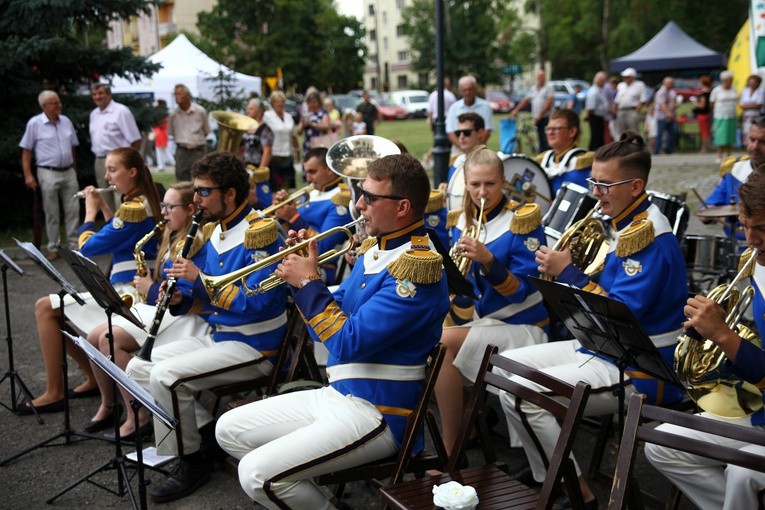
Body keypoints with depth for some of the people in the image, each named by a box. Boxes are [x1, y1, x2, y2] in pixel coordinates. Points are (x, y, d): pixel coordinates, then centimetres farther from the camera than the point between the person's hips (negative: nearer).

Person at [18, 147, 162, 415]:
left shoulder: (134, 207, -19)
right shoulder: (143, 202, 11)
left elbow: (88, 247, -16)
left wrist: (91, 211, -1)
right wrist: (104, 206, 15)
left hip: (127, 293, -10)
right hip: (127, 289, 10)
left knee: (45, 307, -6)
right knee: (56, 312, 16)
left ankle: (54, 393, -1)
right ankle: (94, 378, 18)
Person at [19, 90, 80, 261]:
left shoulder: (66, 121, 7)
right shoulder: (34, 123, -5)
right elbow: (26, 151, -3)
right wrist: (28, 175, -8)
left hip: (69, 172, 4)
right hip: (48, 173, -4)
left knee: (73, 210, 5)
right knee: (51, 213, 3)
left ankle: (73, 244, 15)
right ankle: (53, 247, 13)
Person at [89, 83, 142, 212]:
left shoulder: (121, 111, -9)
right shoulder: (94, 114, 16)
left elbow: (135, 140, -11)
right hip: (99, 161, 8)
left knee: (121, 200, -12)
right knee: (106, 201, 13)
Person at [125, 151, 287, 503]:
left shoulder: (259, 232, -17)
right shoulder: (217, 232, 10)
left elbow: (256, 302, -26)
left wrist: (198, 279, -24)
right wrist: (181, 301, -3)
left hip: (254, 346, -10)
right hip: (218, 335, 10)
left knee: (165, 376, -24)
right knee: (137, 368, 3)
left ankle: (191, 462, -5)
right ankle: (206, 431, 6)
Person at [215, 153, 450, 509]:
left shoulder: (416, 266, -20)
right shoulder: (375, 249, 10)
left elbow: (348, 343, -25)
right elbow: (336, 318, 14)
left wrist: (308, 283, -15)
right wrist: (303, 276, -1)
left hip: (376, 413, -10)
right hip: (335, 394, 10)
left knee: (258, 474, -21)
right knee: (229, 430, 11)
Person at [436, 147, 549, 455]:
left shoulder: (522, 219, -10)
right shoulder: (465, 221, 7)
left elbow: (521, 291, -17)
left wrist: (488, 259, -31)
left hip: (521, 327, -6)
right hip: (480, 322, 6)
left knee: (445, 342, -26)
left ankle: (451, 451, -13)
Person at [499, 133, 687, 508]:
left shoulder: (651, 237, -20)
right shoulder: (627, 224, 10)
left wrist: (568, 272, -19)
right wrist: (565, 269, -1)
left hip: (637, 369, -11)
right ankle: (544, 472, 14)